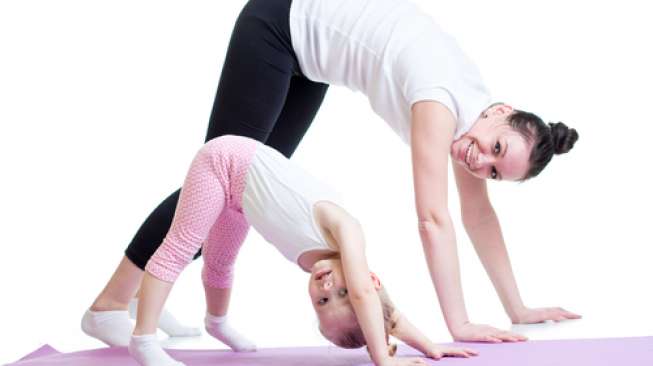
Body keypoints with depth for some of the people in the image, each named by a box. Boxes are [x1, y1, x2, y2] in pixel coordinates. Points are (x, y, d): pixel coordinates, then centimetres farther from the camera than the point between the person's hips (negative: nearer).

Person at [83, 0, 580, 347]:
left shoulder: (473, 101, -9)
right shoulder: (444, 100, -32)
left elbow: (478, 212, -3)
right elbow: (433, 219, -36)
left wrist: (518, 309, -1)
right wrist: (458, 324, -37)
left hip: (310, 46, 8)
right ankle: (110, 304, 0)